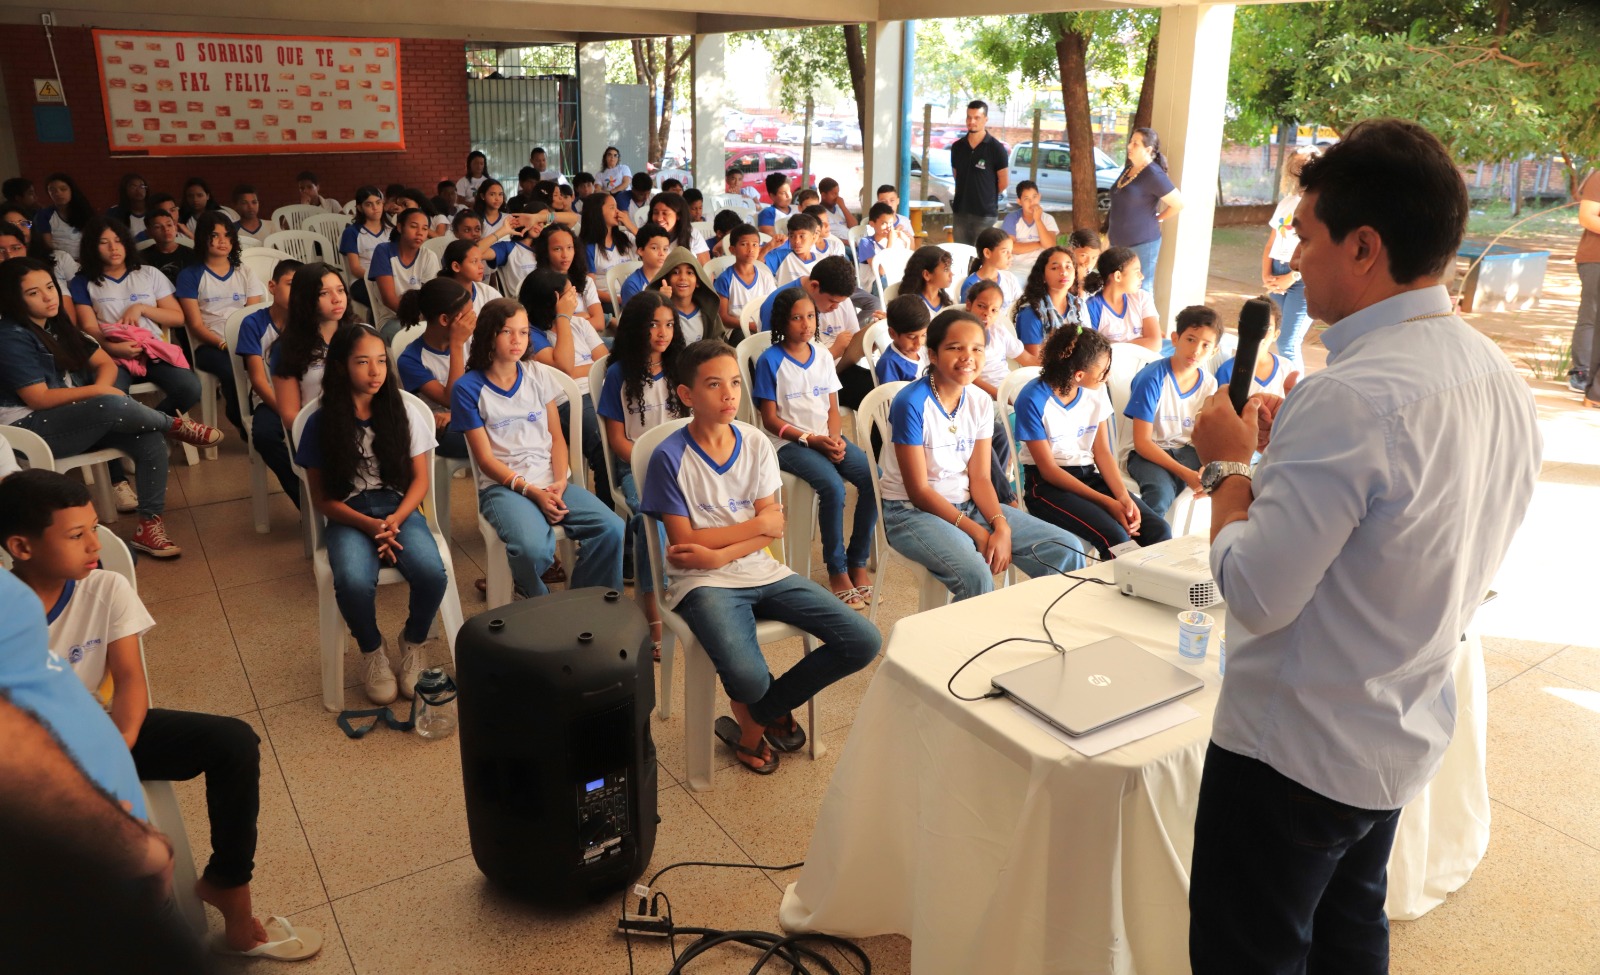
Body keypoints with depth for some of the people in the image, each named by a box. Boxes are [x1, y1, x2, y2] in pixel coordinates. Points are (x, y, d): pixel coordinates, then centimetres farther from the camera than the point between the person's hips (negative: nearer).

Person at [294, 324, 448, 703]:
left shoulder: (403, 409, 1)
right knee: (353, 582, -33)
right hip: (349, 517, -1)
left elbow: (420, 479, 5)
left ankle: (414, 642, 4)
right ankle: (372, 651, 0)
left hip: (399, 508, 1)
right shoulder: (321, 422, -2)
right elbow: (321, 498, 1)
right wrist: (369, 526, -15)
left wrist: (395, 520, -13)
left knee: (431, 573, -29)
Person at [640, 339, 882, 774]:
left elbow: (773, 528, 0)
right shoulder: (670, 457, -9)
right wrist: (757, 524, -7)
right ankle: (773, 709, 10)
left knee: (863, 641, -8)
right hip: (702, 581, -5)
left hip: (762, 570, 5)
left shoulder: (756, 443, 5)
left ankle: (755, 718, 10)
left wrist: (719, 555, -16)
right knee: (747, 677, -33)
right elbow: (684, 542, -11)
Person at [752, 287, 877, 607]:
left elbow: (833, 408, 12)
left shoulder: (824, 357, 11)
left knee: (873, 478, -20)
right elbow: (770, 419, -6)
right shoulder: (770, 361, -5)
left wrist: (835, 438, -8)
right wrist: (811, 440, -15)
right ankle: (837, 570, -14)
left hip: (827, 438, 5)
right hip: (789, 443, -5)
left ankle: (858, 562, -5)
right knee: (833, 487, -32)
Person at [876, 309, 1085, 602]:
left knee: (1068, 551, -5)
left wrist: (1002, 525, -18)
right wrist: (979, 533, -20)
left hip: (968, 503, 7)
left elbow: (979, 478, 1)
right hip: (912, 511, -6)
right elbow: (918, 491, -17)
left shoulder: (981, 403, 1)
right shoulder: (911, 403, -18)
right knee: (975, 573, -35)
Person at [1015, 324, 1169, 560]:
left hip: (1090, 476, 6)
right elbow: (1049, 469, -15)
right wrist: (1108, 502, -19)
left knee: (1159, 531, -15)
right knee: (1115, 536, -29)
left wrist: (1124, 497, -14)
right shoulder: (1033, 400, -16)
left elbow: (1103, 453, 4)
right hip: (1048, 485, -6)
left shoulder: (1096, 392, 2)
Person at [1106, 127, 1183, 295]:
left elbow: (1179, 203, -14)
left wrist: (1157, 219, -4)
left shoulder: (1153, 174, -15)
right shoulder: (1128, 169, 11)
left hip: (1142, 244, -9)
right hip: (1119, 242, 9)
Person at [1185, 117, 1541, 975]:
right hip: (1411, 736, 9)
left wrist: (1231, 466, -11)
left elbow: (1257, 596, -27)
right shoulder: (1501, 378, 1)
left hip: (1295, 752, -9)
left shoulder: (1351, 398, -29)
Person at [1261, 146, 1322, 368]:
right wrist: (1266, 275, 2)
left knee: (1287, 345, -13)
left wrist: (1291, 277, -13)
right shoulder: (1287, 202, 15)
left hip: (1304, 279, -6)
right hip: (1277, 274, 6)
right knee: (1291, 341, 11)